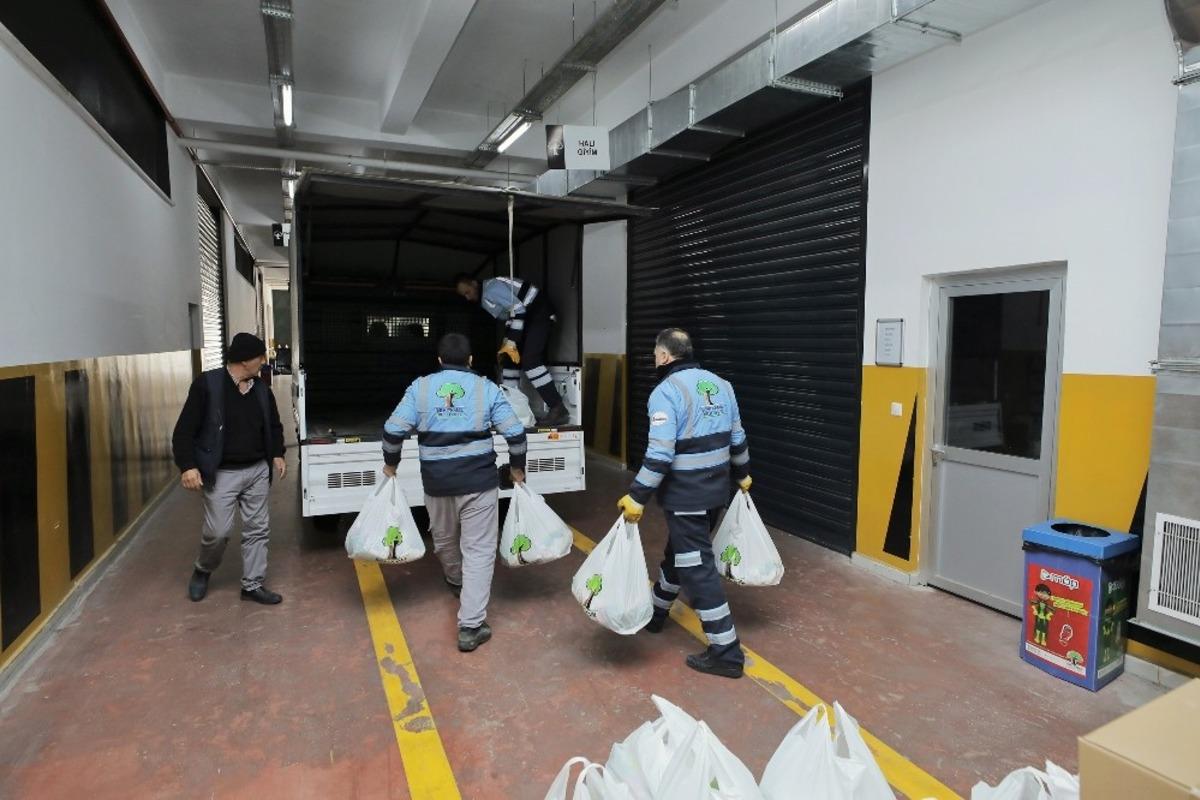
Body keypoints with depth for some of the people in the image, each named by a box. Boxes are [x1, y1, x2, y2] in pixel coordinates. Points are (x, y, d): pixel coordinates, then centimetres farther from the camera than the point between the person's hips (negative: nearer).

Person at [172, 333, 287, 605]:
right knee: (218, 531, -2)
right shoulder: (207, 384, -12)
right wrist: (188, 466, -18)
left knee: (257, 529, 7)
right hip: (222, 474, -5)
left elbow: (273, 425, 18)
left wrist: (277, 454, 7)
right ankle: (202, 571, 30)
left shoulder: (261, 388, 5)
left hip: (257, 471, 5)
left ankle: (252, 585, 19)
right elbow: (185, 430, -11)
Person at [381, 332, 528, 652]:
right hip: (478, 481, -2)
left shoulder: (420, 387, 1)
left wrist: (390, 464, 14)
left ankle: (456, 582, 54)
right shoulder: (486, 388, -1)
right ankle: (470, 626, 1)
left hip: (436, 481, 3)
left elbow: (393, 430, -3)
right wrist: (517, 468, 12)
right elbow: (515, 433, -4)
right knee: (478, 550, 3)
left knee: (444, 539, 27)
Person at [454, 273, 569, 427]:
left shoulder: (491, 289, -17)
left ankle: (559, 410, -25)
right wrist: (507, 343, 13)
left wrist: (511, 342, -24)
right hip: (526, 316, 11)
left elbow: (518, 310, -24)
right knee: (509, 359, 11)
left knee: (529, 360, -22)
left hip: (539, 313, -11)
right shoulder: (484, 298, 13)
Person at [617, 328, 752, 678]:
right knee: (680, 552, 23)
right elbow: (736, 438, 14)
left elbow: (660, 454, -23)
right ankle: (655, 614, 42)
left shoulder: (666, 391, -16)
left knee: (698, 568, 0)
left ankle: (726, 653, 6)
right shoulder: (721, 384, 7)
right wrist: (742, 474, 28)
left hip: (686, 495, -8)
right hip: (716, 489, 9)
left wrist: (637, 496, -18)